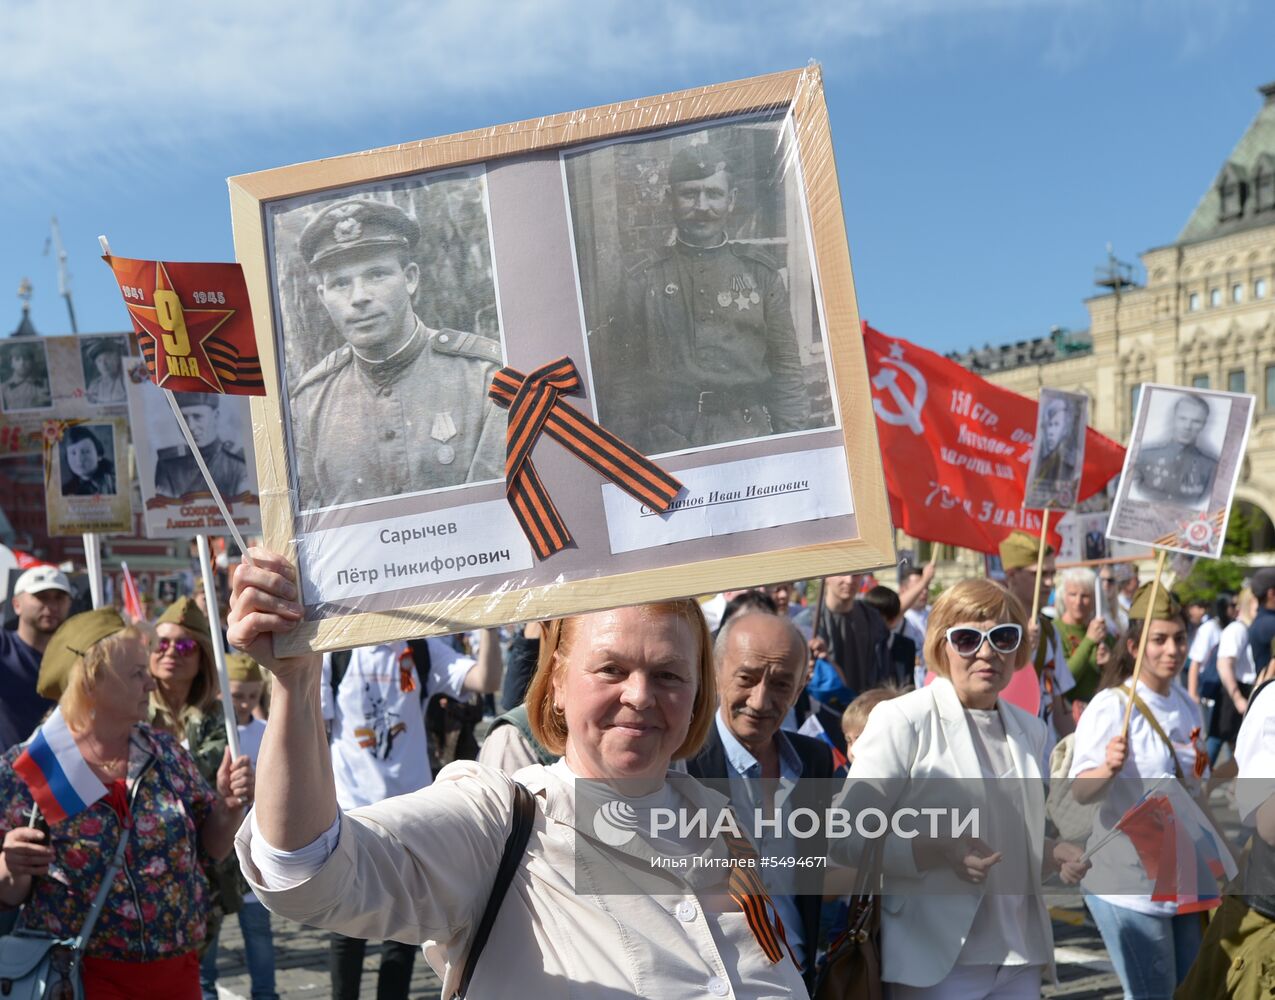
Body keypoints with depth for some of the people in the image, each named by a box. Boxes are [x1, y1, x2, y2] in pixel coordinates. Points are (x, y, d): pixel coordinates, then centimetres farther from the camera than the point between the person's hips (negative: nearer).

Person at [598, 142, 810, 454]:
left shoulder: (761, 272, 10)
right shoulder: (642, 282, 7)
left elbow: (786, 368, 9)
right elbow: (621, 377, 7)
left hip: (750, 438, 1)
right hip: (668, 445, -1)